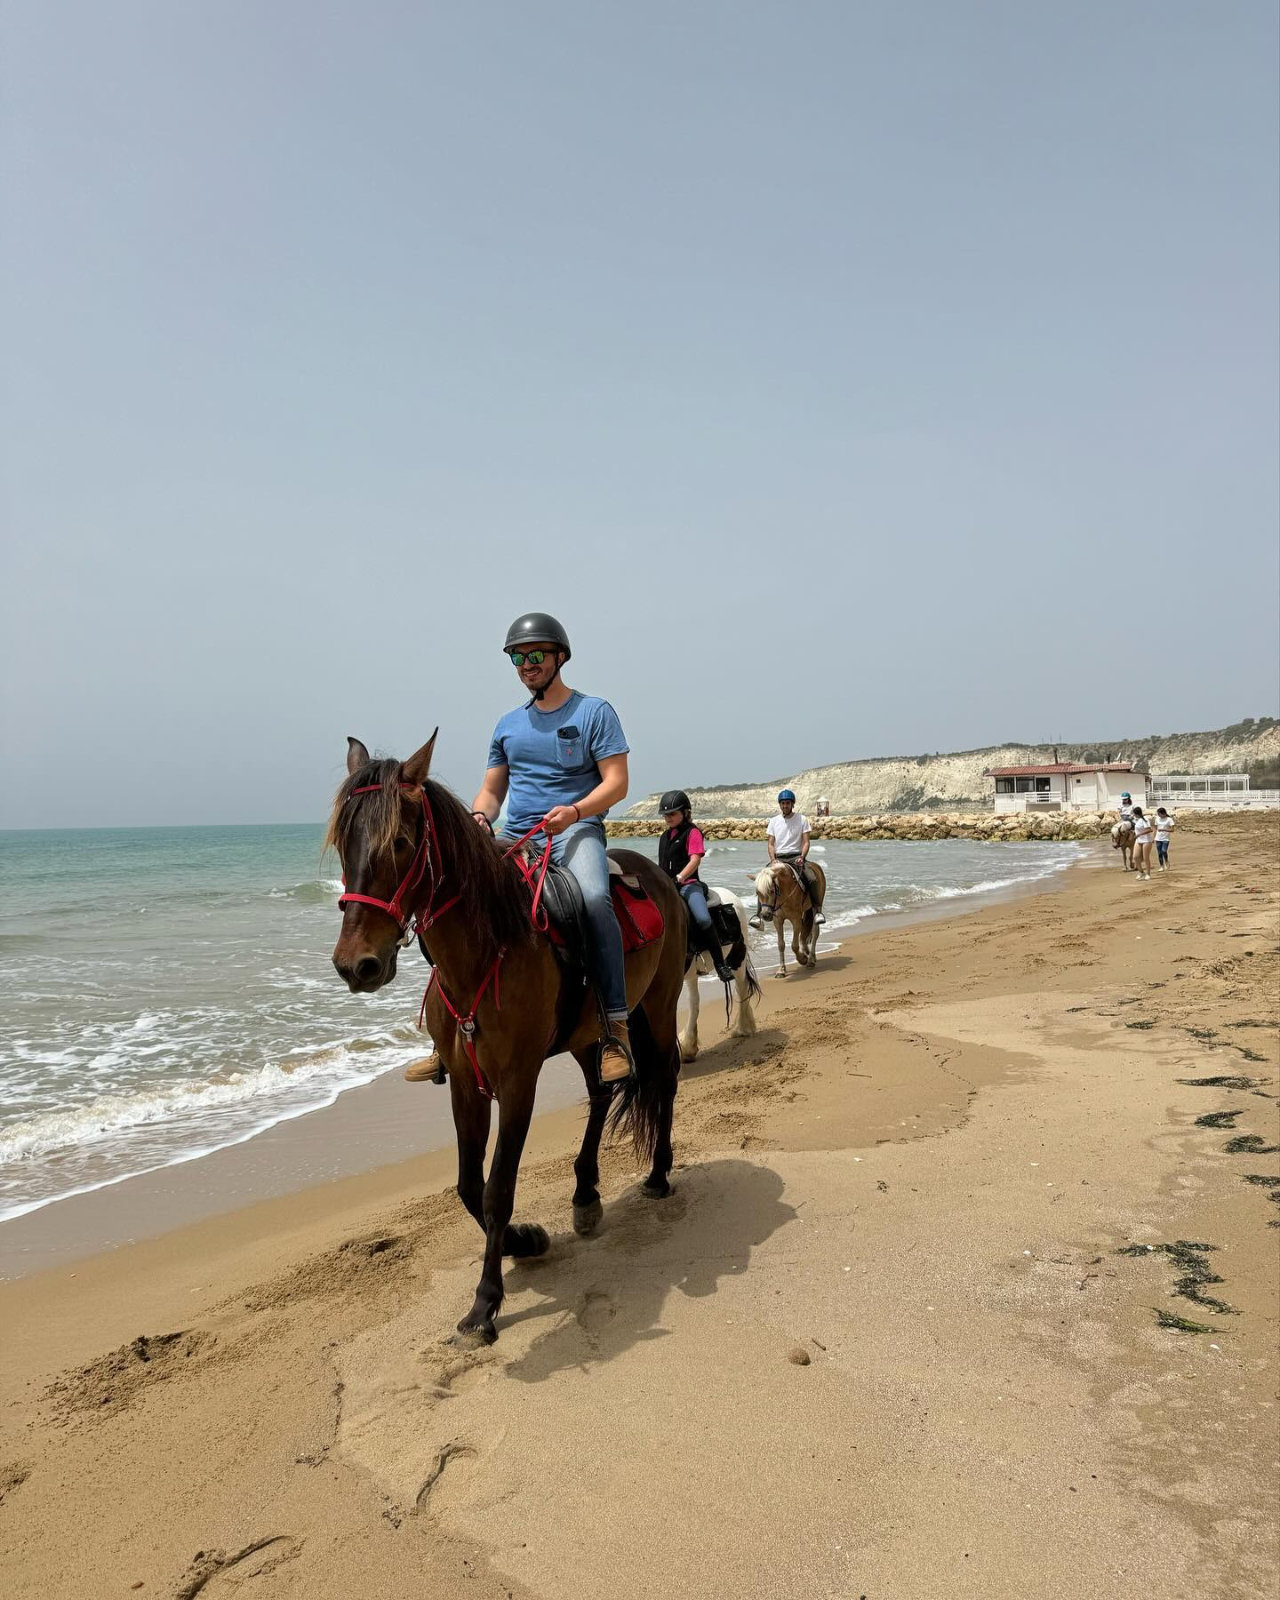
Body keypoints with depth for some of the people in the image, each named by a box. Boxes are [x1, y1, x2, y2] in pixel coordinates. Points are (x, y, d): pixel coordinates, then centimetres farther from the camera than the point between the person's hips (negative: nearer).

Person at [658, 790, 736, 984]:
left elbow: (695, 860, -15)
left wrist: (679, 878, -27)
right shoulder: (665, 837, 19)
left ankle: (720, 964, -19)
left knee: (703, 919, -29)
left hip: (688, 884, -7)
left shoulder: (692, 833, -2)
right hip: (667, 886, 7)